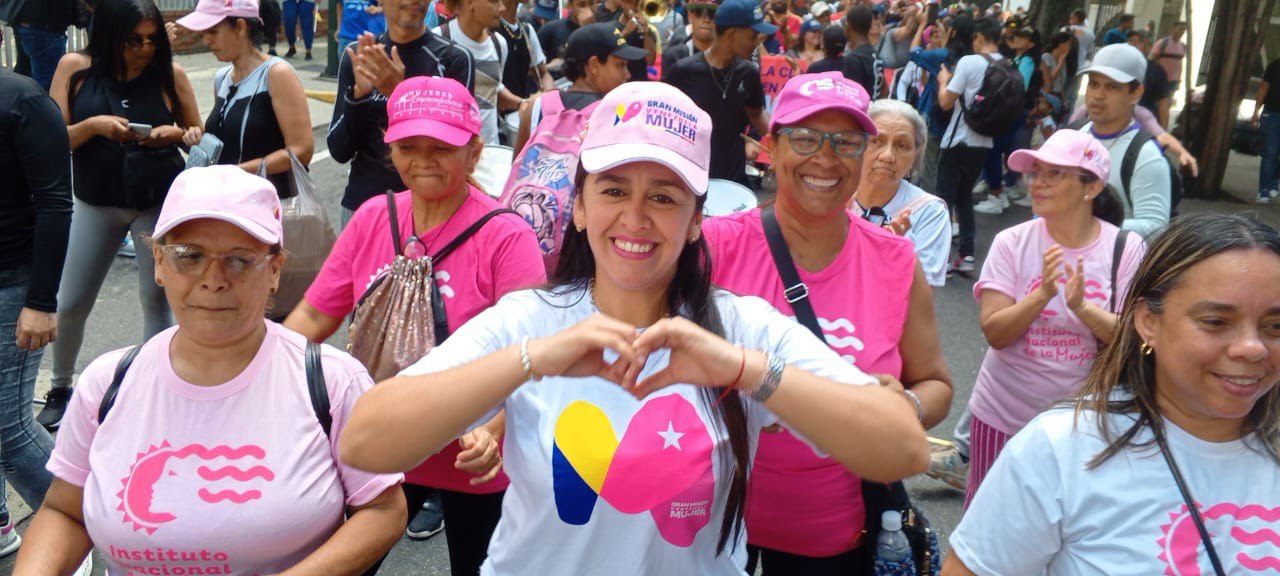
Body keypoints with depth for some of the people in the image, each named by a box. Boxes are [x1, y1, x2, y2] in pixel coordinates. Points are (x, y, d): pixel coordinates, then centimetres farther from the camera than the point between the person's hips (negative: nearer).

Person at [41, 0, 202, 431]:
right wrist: (93, 125, -22)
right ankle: (61, 387, 33)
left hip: (160, 204, -1)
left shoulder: (169, 72, -6)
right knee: (70, 303, 9)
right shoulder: (75, 68, -5)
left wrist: (174, 133, -17)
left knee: (156, 300, 7)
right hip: (96, 205, 1)